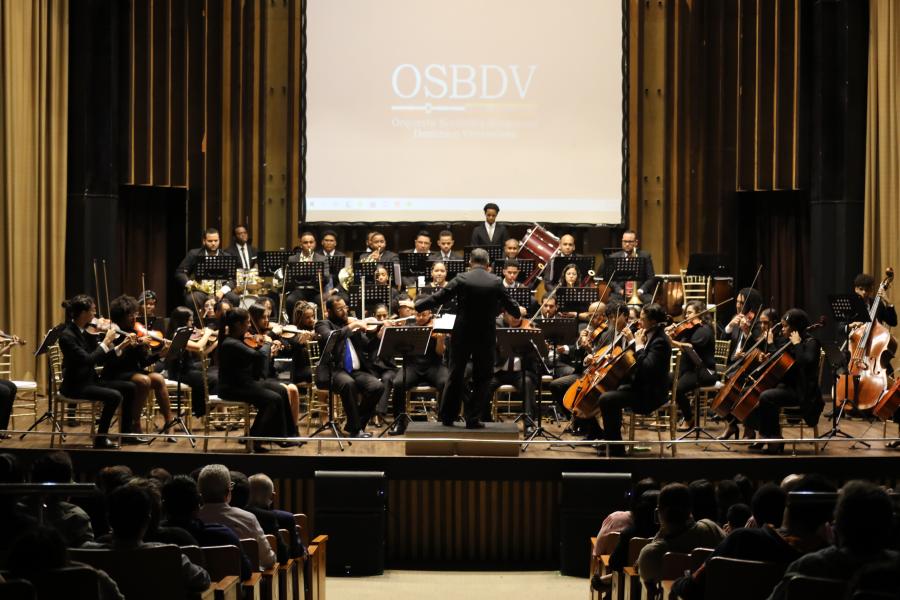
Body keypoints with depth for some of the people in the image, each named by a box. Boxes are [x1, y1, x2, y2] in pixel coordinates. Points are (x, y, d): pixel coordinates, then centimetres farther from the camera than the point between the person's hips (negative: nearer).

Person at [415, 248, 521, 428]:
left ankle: (447, 417, 18)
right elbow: (511, 307, 3)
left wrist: (416, 304, 10)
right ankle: (473, 418, 4)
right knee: (482, 379, 11)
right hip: (486, 337, 0)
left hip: (462, 335, 0)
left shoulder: (461, 279, -8)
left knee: (455, 376, 13)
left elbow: (437, 298, -6)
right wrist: (519, 311, 27)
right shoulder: (495, 282, -5)